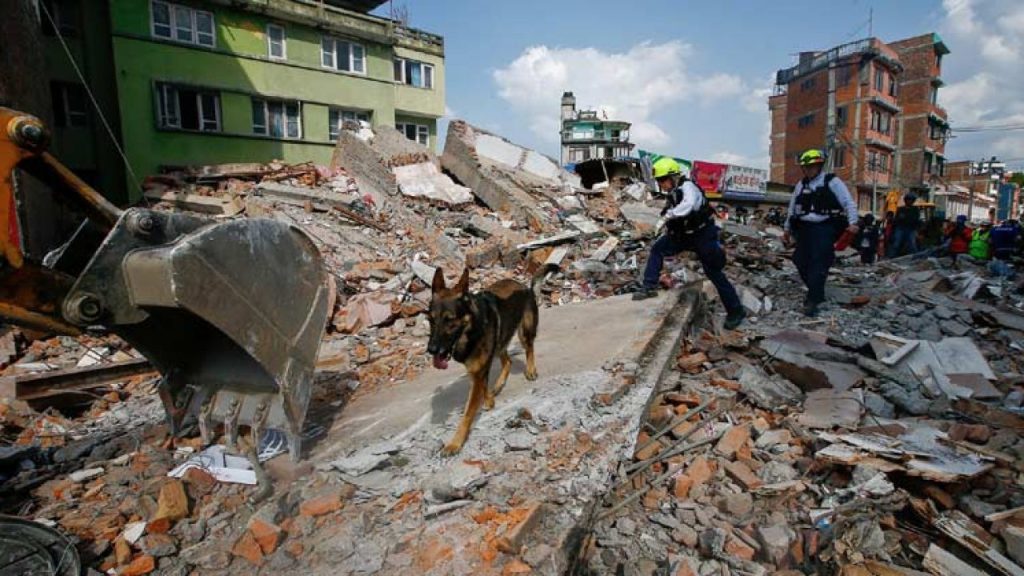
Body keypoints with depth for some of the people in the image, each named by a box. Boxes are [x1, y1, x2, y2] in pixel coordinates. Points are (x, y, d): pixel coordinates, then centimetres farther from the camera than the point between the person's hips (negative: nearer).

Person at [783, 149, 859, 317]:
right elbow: (792, 209, 22)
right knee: (802, 263, 3)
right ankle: (817, 293, 22)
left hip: (824, 228, -5)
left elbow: (849, 203, -4)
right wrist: (787, 229, 24)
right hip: (804, 228, 6)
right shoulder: (800, 185, 14)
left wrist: (852, 223, -16)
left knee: (819, 265, -10)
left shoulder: (832, 182, -1)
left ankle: (813, 300, -9)